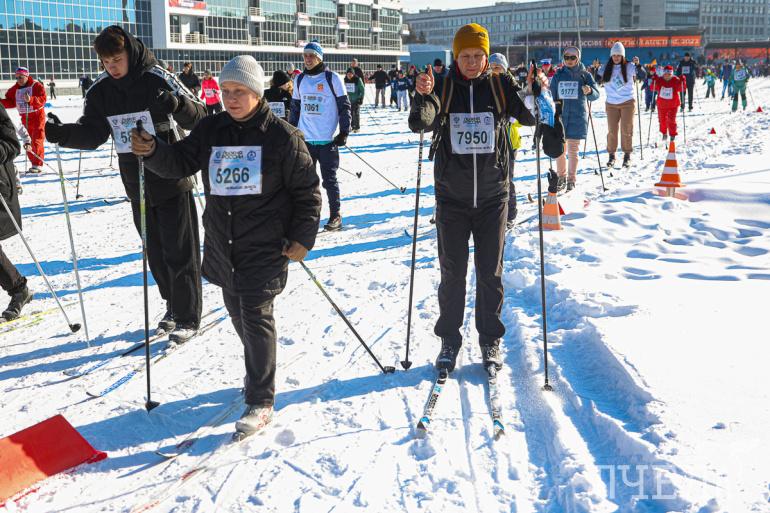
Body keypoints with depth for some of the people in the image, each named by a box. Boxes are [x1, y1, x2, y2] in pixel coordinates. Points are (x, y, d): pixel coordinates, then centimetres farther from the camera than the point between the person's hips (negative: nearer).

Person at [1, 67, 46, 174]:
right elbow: (10, 102, 10)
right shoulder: (15, 88, 9)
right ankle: (34, 164, 16)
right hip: (25, 118, 7)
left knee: (37, 141, -11)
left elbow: (42, 100, -19)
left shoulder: (36, 86, -9)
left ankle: (38, 165, -10)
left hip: (37, 117, -7)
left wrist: (30, 99, -33)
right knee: (28, 142, 9)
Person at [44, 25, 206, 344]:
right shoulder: (101, 91, 2)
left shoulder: (158, 80, -12)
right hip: (137, 187, 5)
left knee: (179, 252, 1)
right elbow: (92, 134, 0)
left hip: (172, 183, -5)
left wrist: (177, 105, -36)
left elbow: (199, 117, -15)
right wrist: (62, 133, -19)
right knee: (156, 252, 15)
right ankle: (173, 305, 31)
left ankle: (188, 316, 12)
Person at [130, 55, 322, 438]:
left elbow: (307, 190, -4)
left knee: (256, 317, -7)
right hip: (222, 245, 6)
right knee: (237, 312, 16)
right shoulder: (211, 130, 5)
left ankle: (260, 401, 2)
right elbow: (179, 163, 5)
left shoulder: (282, 136, -8)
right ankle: (260, 373, 39)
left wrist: (303, 238, -8)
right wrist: (152, 151, -16)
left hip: (265, 246, -6)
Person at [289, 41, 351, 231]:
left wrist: (344, 132, -10)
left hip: (327, 139, -4)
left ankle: (335, 216, 14)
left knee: (329, 179, 2)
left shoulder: (332, 78, -3)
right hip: (305, 139, 4)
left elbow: (344, 106, -3)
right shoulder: (300, 80, 10)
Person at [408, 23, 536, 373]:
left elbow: (530, 118, -7)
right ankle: (449, 340, 22)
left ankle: (490, 340, 25)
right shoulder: (442, 87, -3)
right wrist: (422, 96, -36)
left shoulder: (500, 86, 0)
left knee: (490, 273, 9)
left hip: (492, 197, 1)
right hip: (451, 198, -1)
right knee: (452, 273, 7)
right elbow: (419, 124, -17)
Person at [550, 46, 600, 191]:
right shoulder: (558, 75, 8)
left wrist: (589, 91, -22)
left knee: (573, 150, 2)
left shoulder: (585, 75, 3)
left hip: (577, 118, -2)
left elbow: (596, 95, 0)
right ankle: (561, 176, 19)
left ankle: (571, 179, 11)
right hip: (559, 116, 2)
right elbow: (552, 96, 13)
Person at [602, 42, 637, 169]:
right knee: (612, 131, 3)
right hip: (611, 104, 2)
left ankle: (627, 156, 10)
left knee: (626, 130, 0)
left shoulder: (629, 66, -1)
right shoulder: (606, 68, 6)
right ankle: (611, 156, 13)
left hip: (628, 102, -2)